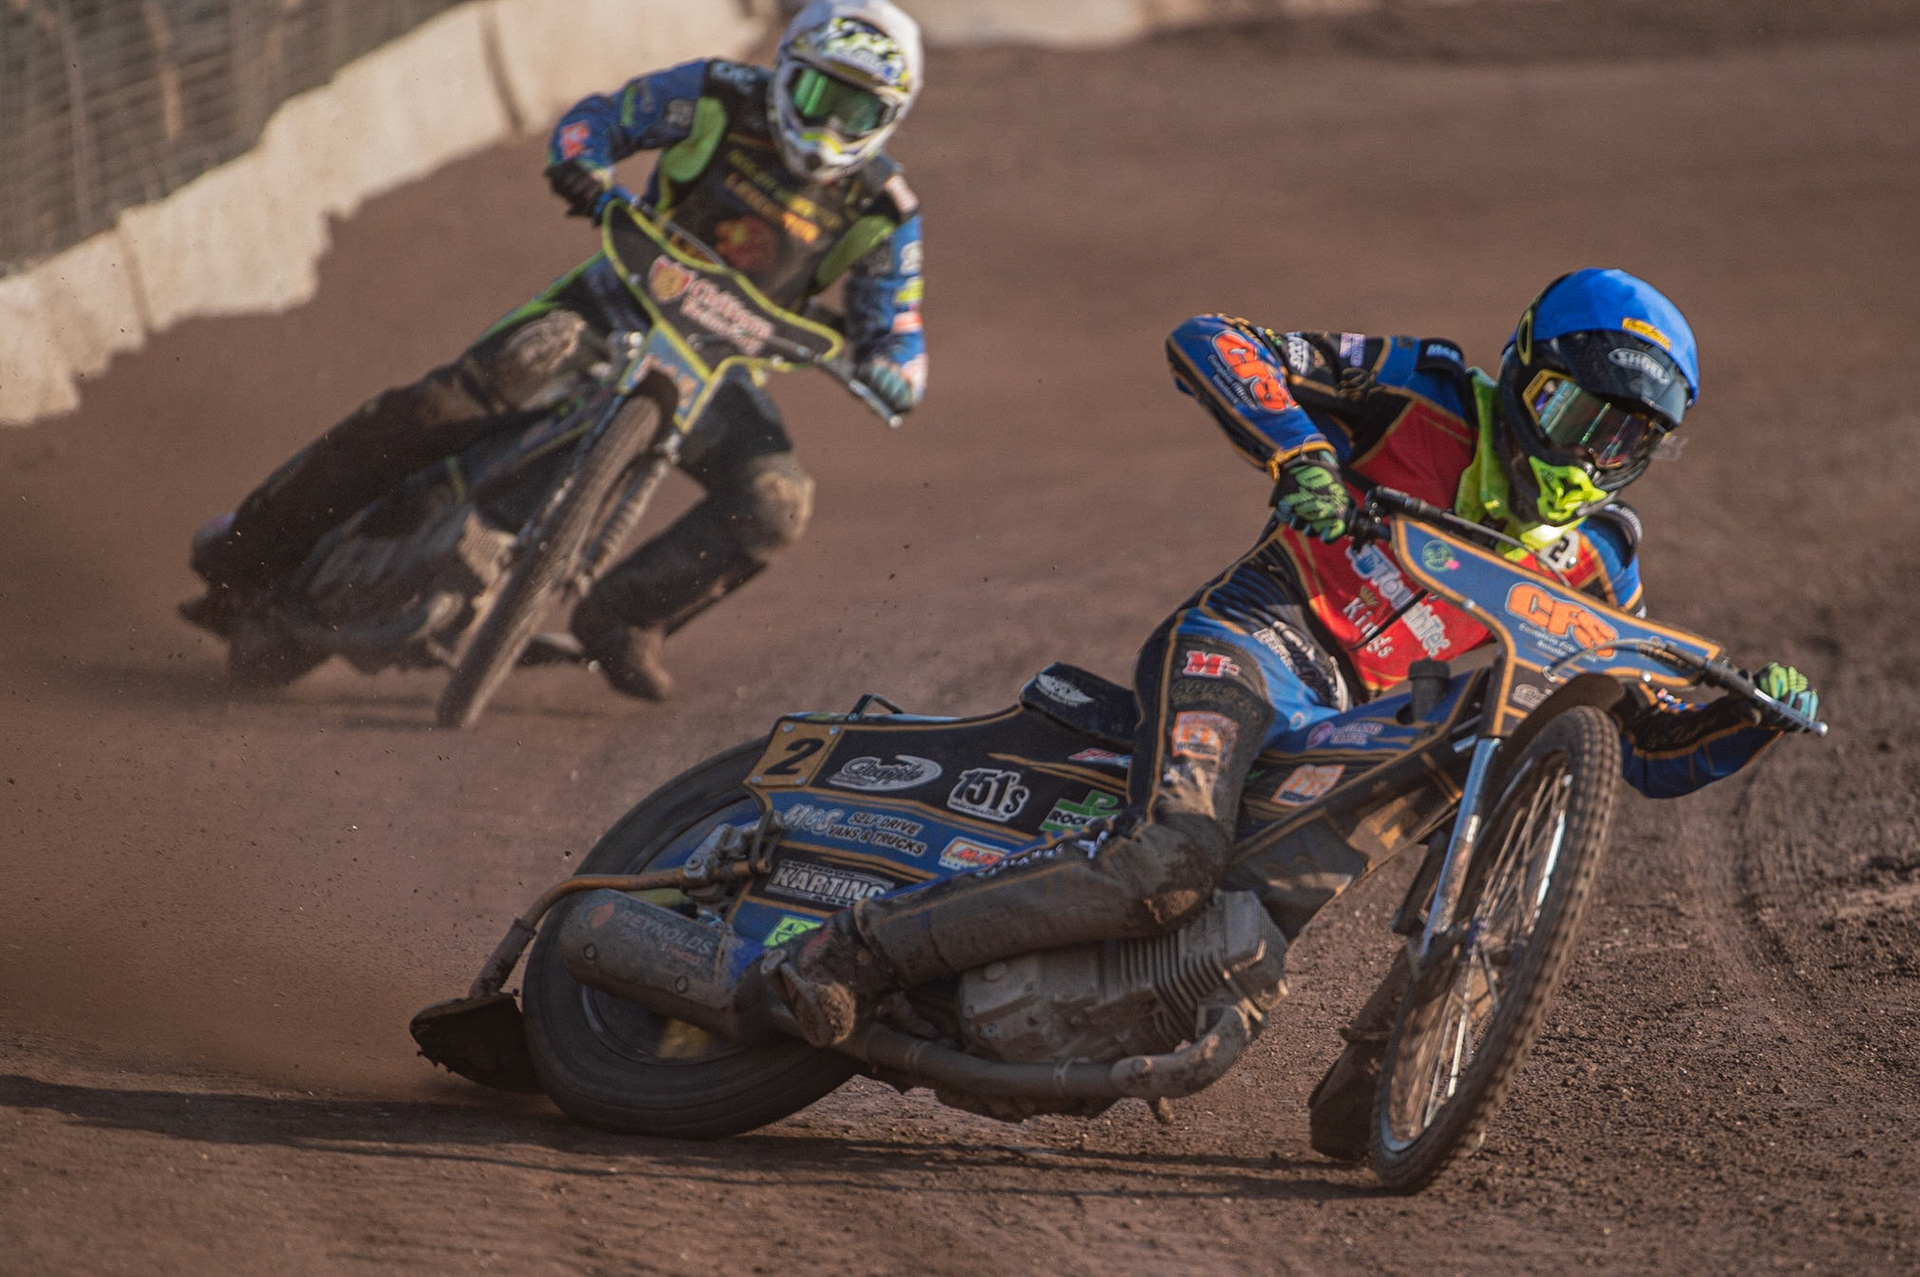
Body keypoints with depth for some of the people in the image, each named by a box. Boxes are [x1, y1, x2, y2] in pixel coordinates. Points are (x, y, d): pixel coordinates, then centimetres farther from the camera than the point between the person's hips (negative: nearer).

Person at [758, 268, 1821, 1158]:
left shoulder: (1593, 566, 16)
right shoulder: (1425, 396, 3)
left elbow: (1659, 750, 16)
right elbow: (1206, 342, -3)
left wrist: (1751, 716, -4)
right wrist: (1297, 457, -19)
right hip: (1249, 641, -6)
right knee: (1169, 861, -33)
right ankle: (849, 955, -29)